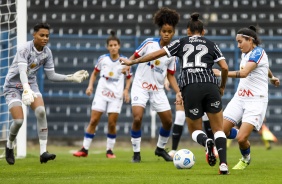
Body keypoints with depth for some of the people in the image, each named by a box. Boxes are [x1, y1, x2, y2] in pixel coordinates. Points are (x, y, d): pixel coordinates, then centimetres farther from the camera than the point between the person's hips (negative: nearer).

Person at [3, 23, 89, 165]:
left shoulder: (47, 52, -4)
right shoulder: (24, 49, -24)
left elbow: (51, 75, 5)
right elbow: (22, 71, -37)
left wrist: (71, 77, -6)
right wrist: (26, 89, -54)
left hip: (30, 84, 5)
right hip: (13, 87, -5)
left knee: (41, 112, -21)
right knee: (18, 120, -17)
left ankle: (43, 152, -21)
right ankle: (9, 146, 15)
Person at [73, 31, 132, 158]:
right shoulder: (103, 59, 1)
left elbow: (129, 77, 10)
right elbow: (95, 73, 14)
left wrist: (126, 90, -5)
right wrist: (90, 85, 1)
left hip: (116, 95, -1)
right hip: (101, 93, 1)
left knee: (112, 123, -3)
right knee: (93, 121, -3)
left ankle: (110, 150, 11)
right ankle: (85, 149, 2)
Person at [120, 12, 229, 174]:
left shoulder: (181, 43, 18)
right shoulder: (211, 44, 18)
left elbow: (156, 54, 17)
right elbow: (225, 67, 8)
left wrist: (132, 62, 27)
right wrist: (222, 87, 25)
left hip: (189, 88, 0)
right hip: (210, 85, 0)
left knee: (195, 130, 15)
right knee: (218, 129, 10)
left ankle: (206, 142, -21)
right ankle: (223, 164, -11)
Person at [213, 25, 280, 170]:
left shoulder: (258, 52, -15)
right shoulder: (245, 54, 12)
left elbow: (244, 73, -29)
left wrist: (221, 73, -26)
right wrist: (272, 77, 52)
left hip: (256, 101, -8)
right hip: (240, 98, 8)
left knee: (241, 138, -16)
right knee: (222, 131, -4)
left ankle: (246, 159, 17)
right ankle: (243, 135, 27)